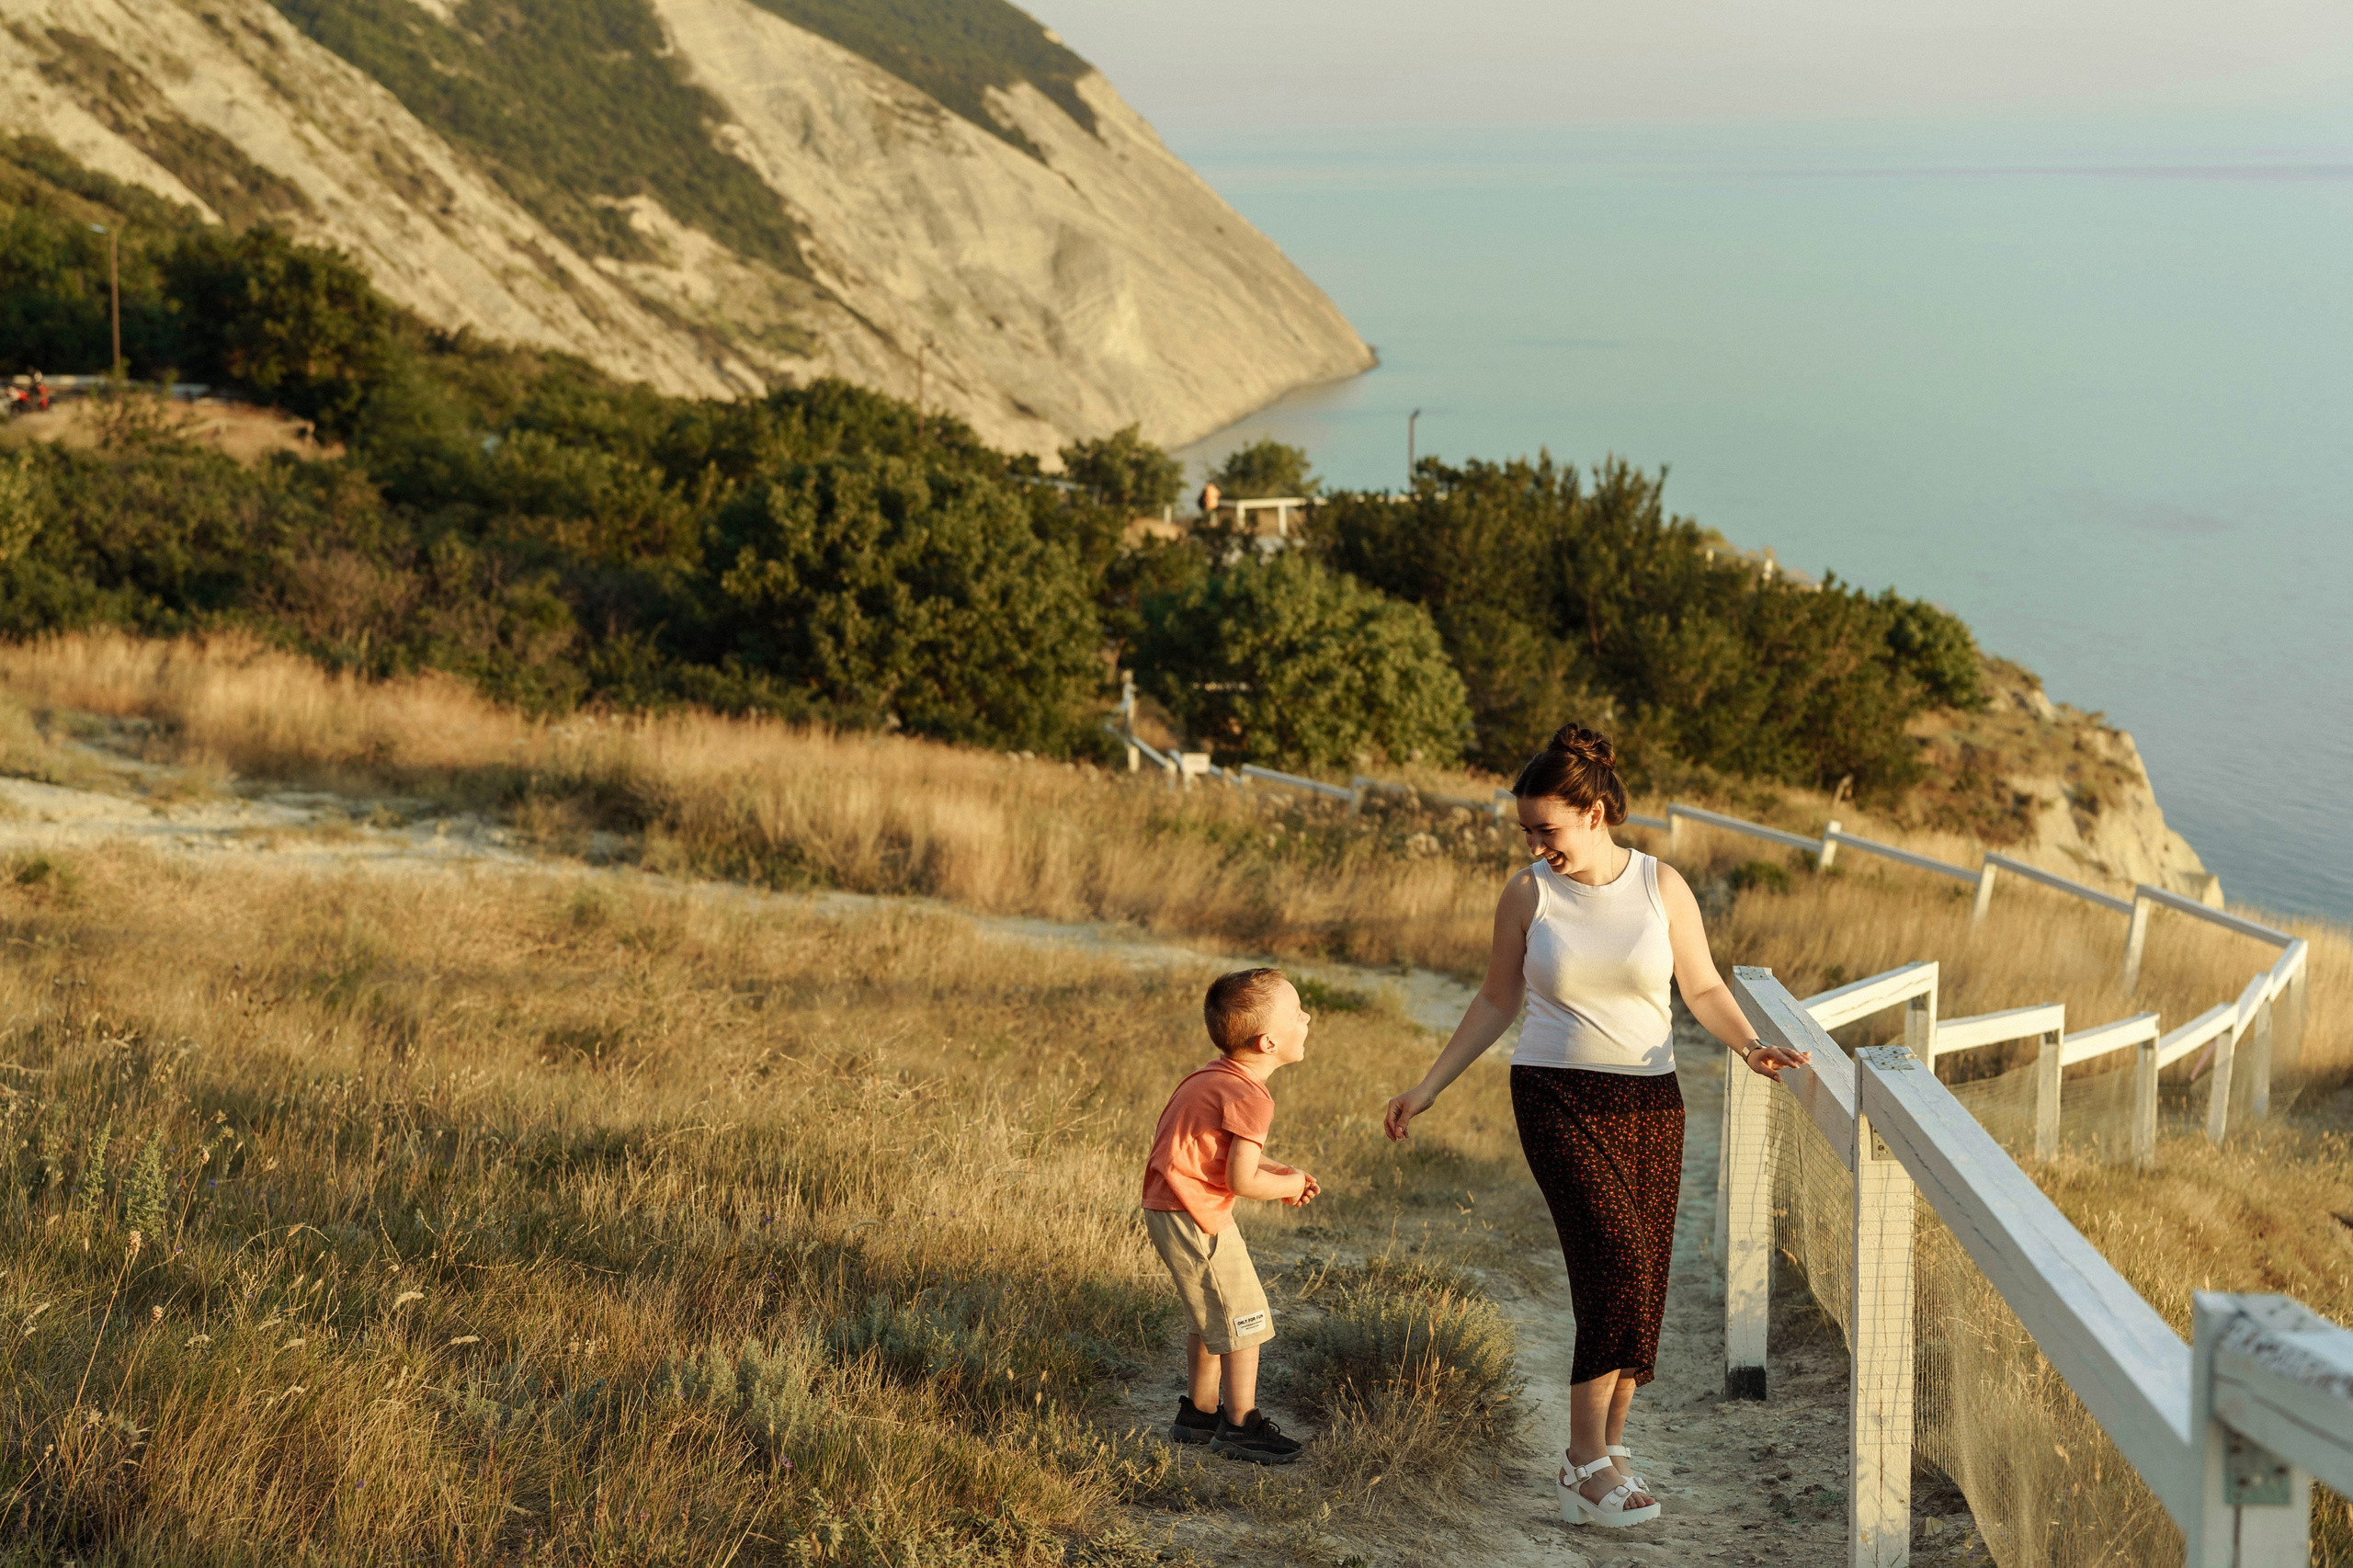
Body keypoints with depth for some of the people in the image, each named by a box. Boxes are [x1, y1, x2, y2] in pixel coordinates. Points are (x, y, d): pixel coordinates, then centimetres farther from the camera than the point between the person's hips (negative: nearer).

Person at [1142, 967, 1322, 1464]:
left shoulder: (1217, 1077, 9)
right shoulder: (1248, 1098, -22)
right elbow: (1242, 1180, -25)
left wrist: (1278, 1171, 10)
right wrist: (1288, 1185, -6)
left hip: (1170, 1211, 10)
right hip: (1195, 1218, -10)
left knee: (1212, 1319, 22)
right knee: (1244, 1320, 1)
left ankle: (1199, 1414, 33)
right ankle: (1241, 1427, 10)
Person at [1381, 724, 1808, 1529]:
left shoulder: (1661, 886, 0)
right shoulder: (1527, 894, -1)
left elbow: (1703, 988, 6)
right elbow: (1497, 1001, 8)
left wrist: (1752, 1046, -13)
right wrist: (1427, 1088, 7)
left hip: (1649, 1100, 3)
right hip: (1559, 1099, -3)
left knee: (1643, 1279, 2)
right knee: (1617, 1256, -18)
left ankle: (1606, 1446, 17)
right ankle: (1588, 1463, -12)